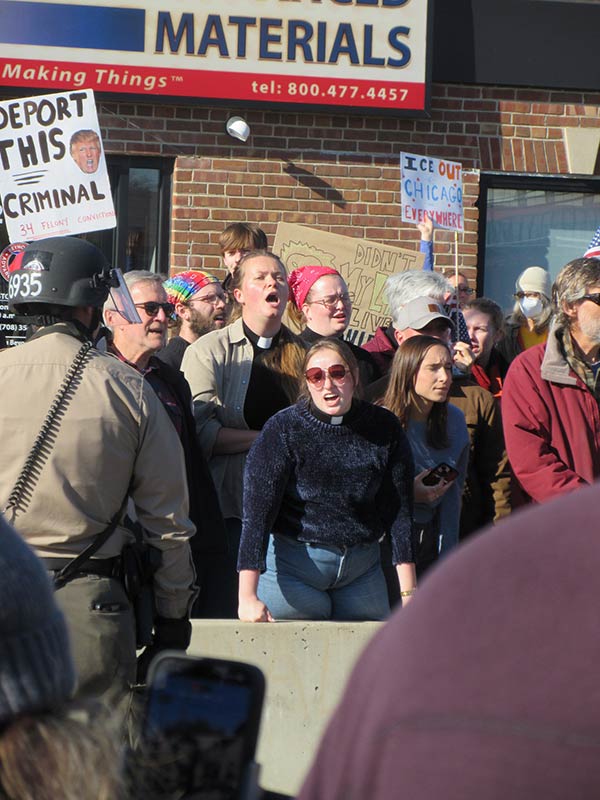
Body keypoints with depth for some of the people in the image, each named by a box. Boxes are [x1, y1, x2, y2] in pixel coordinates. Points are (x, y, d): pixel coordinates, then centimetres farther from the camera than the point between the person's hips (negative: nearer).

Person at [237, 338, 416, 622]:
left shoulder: (384, 428, -3)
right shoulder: (283, 429, -12)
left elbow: (399, 510, 0)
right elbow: (257, 511, -17)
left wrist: (409, 591, -3)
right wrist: (247, 596, -25)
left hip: (362, 567, 3)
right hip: (292, 565, -3)